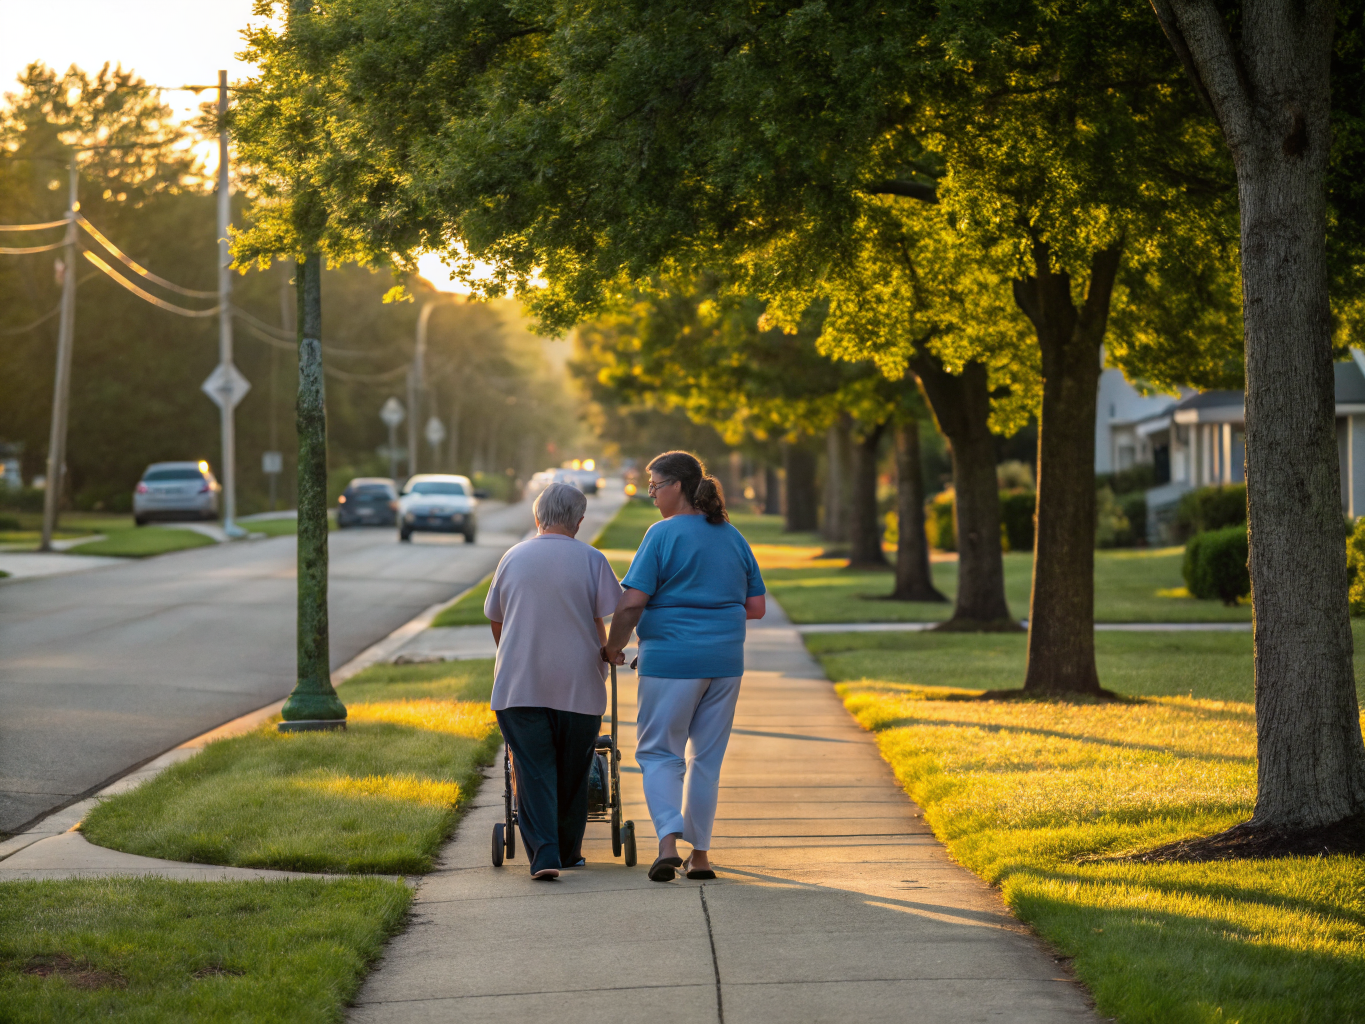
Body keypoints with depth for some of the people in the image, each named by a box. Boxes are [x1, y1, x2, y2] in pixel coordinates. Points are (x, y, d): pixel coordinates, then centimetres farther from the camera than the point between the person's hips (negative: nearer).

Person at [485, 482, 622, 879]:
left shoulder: (513, 558, 7)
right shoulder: (591, 560, -2)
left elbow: (495, 621, 18)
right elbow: (604, 624, -4)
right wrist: (605, 656, 16)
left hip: (519, 683, 1)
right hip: (578, 684, -1)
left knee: (533, 771, -1)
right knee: (572, 772, 14)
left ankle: (543, 853, -16)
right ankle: (568, 851, 24)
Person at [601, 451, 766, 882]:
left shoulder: (663, 535, -9)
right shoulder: (733, 538, 9)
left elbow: (631, 603, -14)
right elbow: (756, 606, 10)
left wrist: (613, 647, 0)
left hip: (671, 658, -5)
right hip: (725, 659, 5)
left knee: (658, 753, 4)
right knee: (706, 757, 13)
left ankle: (668, 842, -15)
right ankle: (700, 853, 15)